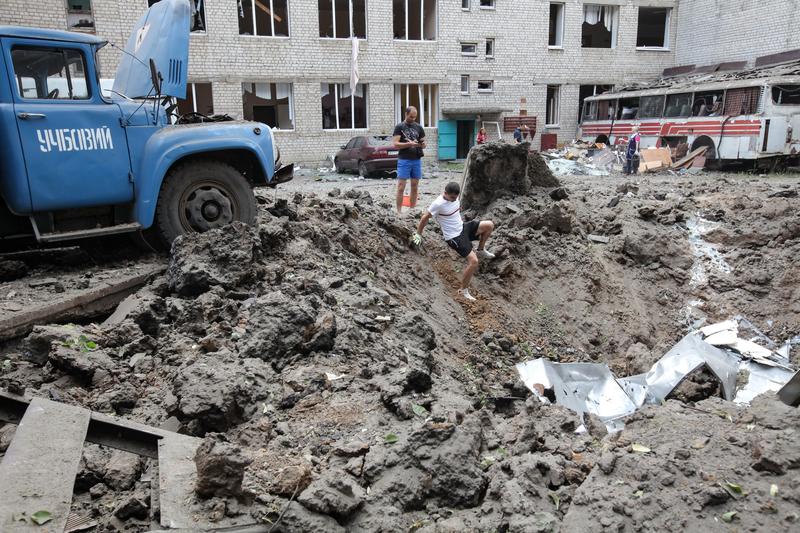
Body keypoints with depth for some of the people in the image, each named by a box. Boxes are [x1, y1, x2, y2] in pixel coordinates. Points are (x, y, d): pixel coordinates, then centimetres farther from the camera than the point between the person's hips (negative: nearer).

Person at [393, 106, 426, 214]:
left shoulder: (418, 127, 12)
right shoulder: (399, 127, 1)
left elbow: (423, 144, 15)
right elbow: (396, 144, -8)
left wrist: (422, 144, -10)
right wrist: (409, 144, -21)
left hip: (417, 160, 4)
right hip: (404, 160, -4)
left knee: (415, 187, 7)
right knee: (401, 187, -6)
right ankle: (399, 211, -4)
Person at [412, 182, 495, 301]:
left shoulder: (454, 197, -3)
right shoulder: (438, 204, -24)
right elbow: (425, 218, -12)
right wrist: (418, 234, -3)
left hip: (463, 228, 8)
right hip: (454, 238, -8)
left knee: (489, 225, -5)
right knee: (473, 261, -17)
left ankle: (481, 250, 18)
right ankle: (463, 290, 0)